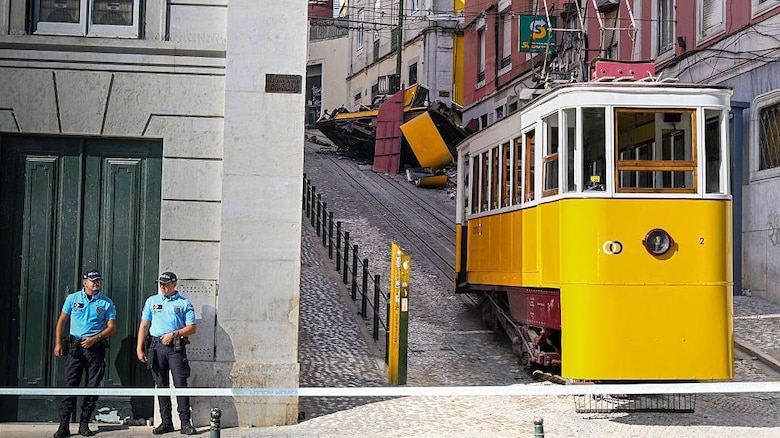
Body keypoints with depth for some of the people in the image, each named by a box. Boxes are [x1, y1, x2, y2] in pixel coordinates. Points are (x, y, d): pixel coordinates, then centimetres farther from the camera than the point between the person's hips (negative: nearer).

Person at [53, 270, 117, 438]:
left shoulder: (106, 303, 3)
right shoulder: (73, 298, 5)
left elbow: (112, 327, 0)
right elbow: (61, 321, 9)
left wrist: (94, 339, -12)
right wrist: (58, 343, 1)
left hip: (96, 348, 1)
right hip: (74, 346, 0)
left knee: (92, 386, 3)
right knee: (70, 385, -4)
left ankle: (84, 424, 12)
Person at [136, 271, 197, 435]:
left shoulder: (184, 303, 6)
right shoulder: (152, 301, 14)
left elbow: (192, 328, 2)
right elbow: (144, 325, 11)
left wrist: (173, 334, -11)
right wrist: (139, 348, 4)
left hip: (176, 347, -3)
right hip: (156, 346, 3)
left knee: (180, 383, -8)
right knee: (161, 385, 5)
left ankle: (185, 423, -7)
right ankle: (166, 422, 12)